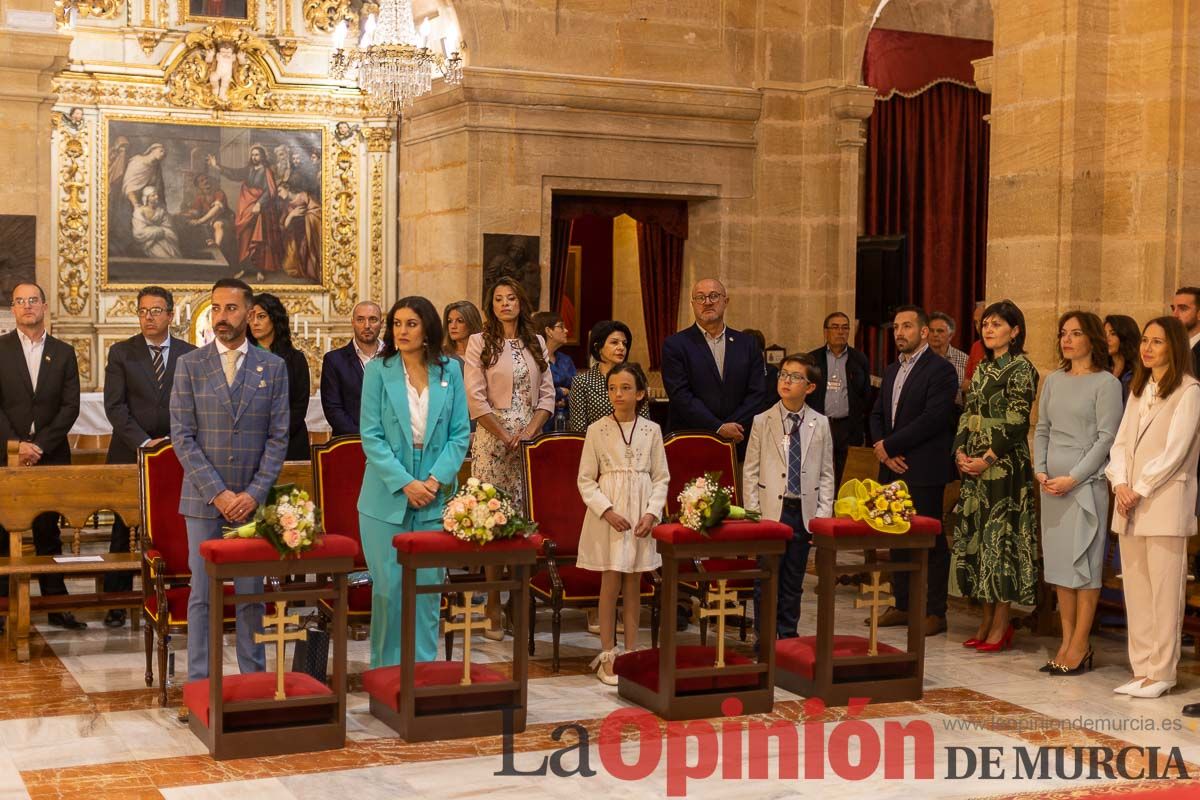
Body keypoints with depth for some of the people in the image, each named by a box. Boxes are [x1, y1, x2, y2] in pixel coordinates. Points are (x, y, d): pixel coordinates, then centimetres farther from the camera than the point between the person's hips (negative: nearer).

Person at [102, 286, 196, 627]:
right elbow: (114, 406, -3)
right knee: (123, 530, 4)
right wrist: (144, 442, -12)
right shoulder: (121, 353, 3)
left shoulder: (189, 354, 7)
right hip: (129, 454, 0)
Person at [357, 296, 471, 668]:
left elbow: (460, 432, 4)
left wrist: (436, 479, -9)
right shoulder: (378, 370, -1)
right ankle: (386, 669, 13)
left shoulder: (450, 371, 4)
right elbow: (371, 437, -5)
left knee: (428, 585, 4)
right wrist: (405, 484, -13)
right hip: (387, 498, -2)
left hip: (435, 497, 2)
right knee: (388, 588, 1)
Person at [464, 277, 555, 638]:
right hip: (493, 439, -3)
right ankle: (494, 607, -1)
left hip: (530, 438, 3)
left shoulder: (536, 343, 14)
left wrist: (530, 431, -5)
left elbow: (547, 394, 10)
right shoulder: (480, 342, 3)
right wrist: (506, 435, -10)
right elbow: (476, 399, -4)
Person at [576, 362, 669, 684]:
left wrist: (652, 513, -7)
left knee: (633, 585, 8)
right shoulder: (597, 430, -2)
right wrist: (607, 510, -13)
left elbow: (661, 477, 6)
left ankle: (631, 652, 15)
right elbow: (586, 480, -1)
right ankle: (607, 655, 6)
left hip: (641, 516, 2)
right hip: (608, 516, -2)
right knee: (610, 585, -1)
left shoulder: (651, 431, 4)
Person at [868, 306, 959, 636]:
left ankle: (935, 612, 3)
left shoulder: (940, 370, -8)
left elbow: (933, 419, -18)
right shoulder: (892, 370, 18)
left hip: (923, 471, -8)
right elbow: (877, 414, 18)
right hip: (893, 468, 8)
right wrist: (880, 447, -3)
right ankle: (902, 606, 20)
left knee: (930, 541, -3)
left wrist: (889, 445, -14)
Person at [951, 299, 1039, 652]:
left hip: (1004, 465, -7)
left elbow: (1016, 421, -14)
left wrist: (988, 458, -17)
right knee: (976, 534, 7)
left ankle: (1001, 623, 0)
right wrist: (961, 452, -1)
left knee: (1001, 534, -6)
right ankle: (987, 620, 15)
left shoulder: (1022, 369, -7)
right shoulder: (982, 369, 15)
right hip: (974, 463, 8)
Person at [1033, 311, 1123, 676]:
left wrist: (1073, 478, -14)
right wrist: (1040, 470, 1)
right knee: (1058, 560, 7)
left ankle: (1079, 647, 1)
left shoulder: (1106, 383, -4)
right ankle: (1066, 643, 14)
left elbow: (1106, 438, -9)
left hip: (1086, 481, -6)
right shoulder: (1054, 380, 13)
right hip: (1052, 483, 6)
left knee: (1084, 561, -3)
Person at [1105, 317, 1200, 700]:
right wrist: (1120, 484, -3)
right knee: (1135, 590, 7)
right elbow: (1121, 443, 13)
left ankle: (1161, 673, 1)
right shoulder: (1138, 390, 18)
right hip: (1129, 504, 7)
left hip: (1165, 503, -7)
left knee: (1164, 592, -4)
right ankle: (1141, 669, 12)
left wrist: (1140, 490, -11)